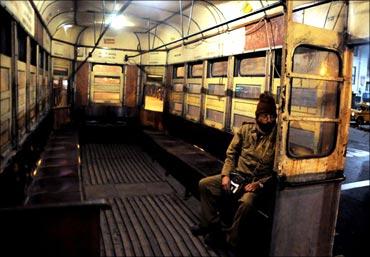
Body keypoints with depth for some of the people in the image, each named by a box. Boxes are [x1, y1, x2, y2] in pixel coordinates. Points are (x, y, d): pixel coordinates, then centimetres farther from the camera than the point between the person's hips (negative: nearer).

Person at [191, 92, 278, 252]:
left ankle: (229, 237, -9)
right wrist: (226, 175, -7)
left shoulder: (278, 137, -9)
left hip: (259, 181, -4)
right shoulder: (246, 129, 1)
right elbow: (231, 153, 6)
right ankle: (213, 225, 5)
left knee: (246, 202, -34)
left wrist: (259, 184, -17)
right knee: (204, 184, -7)